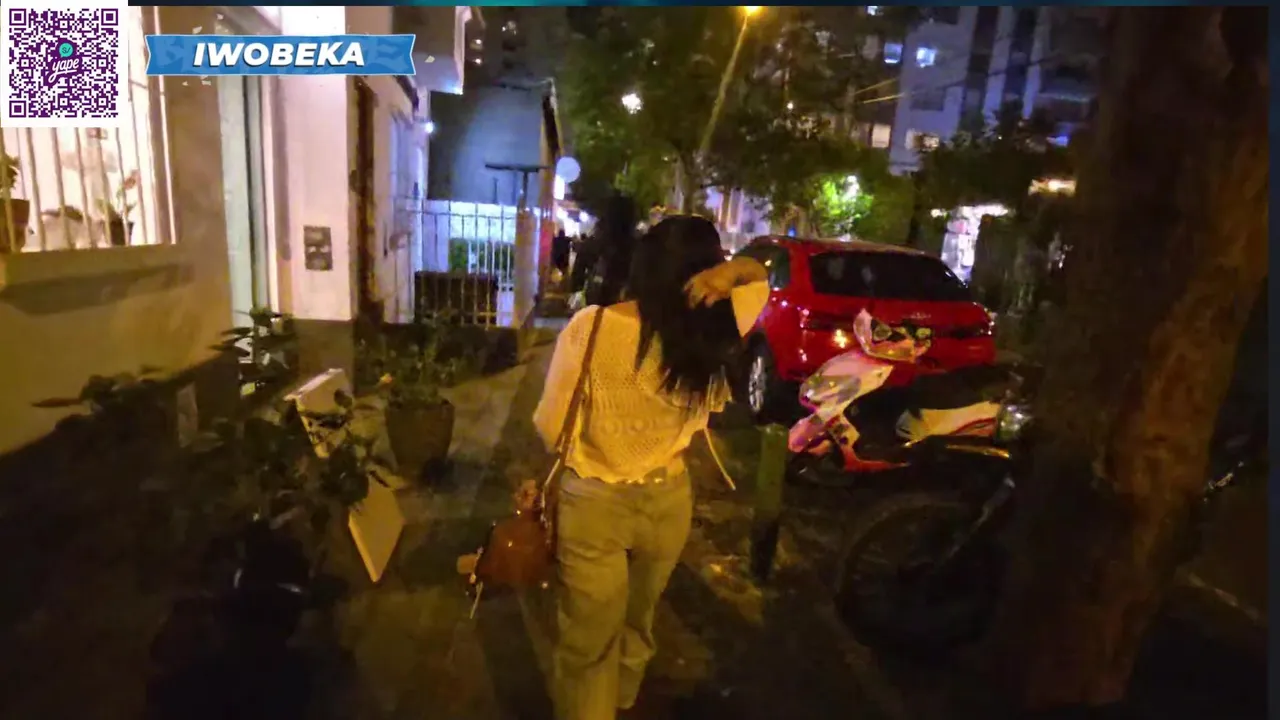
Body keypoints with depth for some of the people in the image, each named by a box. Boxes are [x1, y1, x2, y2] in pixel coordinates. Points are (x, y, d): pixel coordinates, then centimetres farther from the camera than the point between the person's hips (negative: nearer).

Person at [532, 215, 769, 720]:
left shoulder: (590, 327, -21)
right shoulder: (713, 330, -14)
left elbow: (552, 427, -15)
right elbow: (759, 277, 5)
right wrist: (731, 271, -17)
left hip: (593, 504, -3)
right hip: (669, 501, 4)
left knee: (588, 640, 18)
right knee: (637, 623, 31)